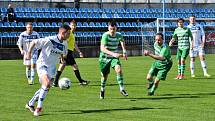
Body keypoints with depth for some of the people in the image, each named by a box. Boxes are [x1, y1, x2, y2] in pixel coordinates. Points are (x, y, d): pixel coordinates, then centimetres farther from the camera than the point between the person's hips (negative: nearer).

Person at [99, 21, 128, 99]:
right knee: (104, 75, 7)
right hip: (104, 57, -2)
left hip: (114, 57, 2)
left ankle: (122, 89, -17)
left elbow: (122, 41, 20)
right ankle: (102, 90, 34)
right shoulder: (105, 36, -22)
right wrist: (113, 54, -45)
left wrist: (124, 51, 11)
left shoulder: (119, 35, -7)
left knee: (119, 69, -24)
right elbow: (102, 48, -34)